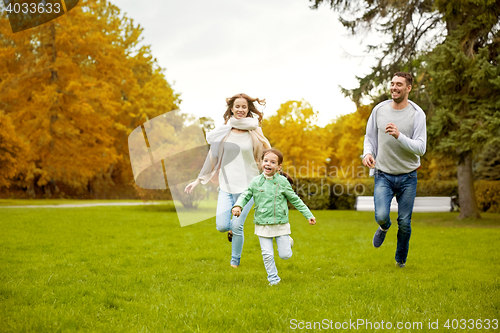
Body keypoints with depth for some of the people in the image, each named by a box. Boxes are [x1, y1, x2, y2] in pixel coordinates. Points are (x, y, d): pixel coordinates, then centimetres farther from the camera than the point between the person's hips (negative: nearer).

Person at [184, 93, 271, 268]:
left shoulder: (253, 132, 1)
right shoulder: (223, 131, 3)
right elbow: (212, 157, 8)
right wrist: (199, 180, 9)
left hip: (247, 186, -1)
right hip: (226, 185, 2)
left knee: (237, 226, -6)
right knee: (221, 226, -9)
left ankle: (235, 260, 19)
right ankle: (233, 228, 29)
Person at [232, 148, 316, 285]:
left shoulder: (282, 182, -2)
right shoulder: (256, 182, -1)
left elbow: (295, 200, 6)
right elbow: (246, 195, 8)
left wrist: (308, 215, 6)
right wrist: (238, 206, -14)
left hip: (281, 224, 0)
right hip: (263, 225, 1)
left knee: (285, 255, 2)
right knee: (267, 254, 0)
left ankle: (288, 243, 35)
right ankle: (273, 278, 19)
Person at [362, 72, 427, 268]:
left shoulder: (417, 114, -8)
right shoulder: (379, 110, 0)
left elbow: (420, 148, -14)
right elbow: (370, 137, 12)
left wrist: (399, 136, -29)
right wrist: (367, 153, -8)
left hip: (408, 176, -1)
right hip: (383, 174, 1)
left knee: (404, 223, 5)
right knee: (381, 216, -18)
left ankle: (401, 259, 32)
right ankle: (384, 227, 21)